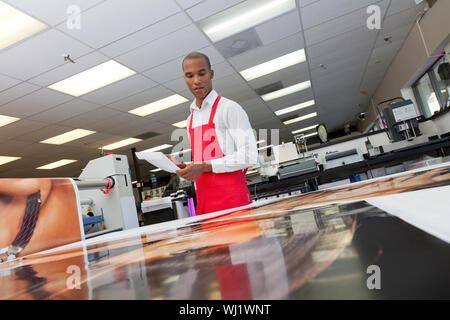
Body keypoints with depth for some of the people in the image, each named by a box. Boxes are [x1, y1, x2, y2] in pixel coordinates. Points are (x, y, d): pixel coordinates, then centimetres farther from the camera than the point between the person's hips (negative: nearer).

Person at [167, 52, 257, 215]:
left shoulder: (229, 108, -5)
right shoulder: (191, 119, 18)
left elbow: (249, 156, -15)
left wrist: (204, 167, -17)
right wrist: (185, 168, 4)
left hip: (231, 199, -6)